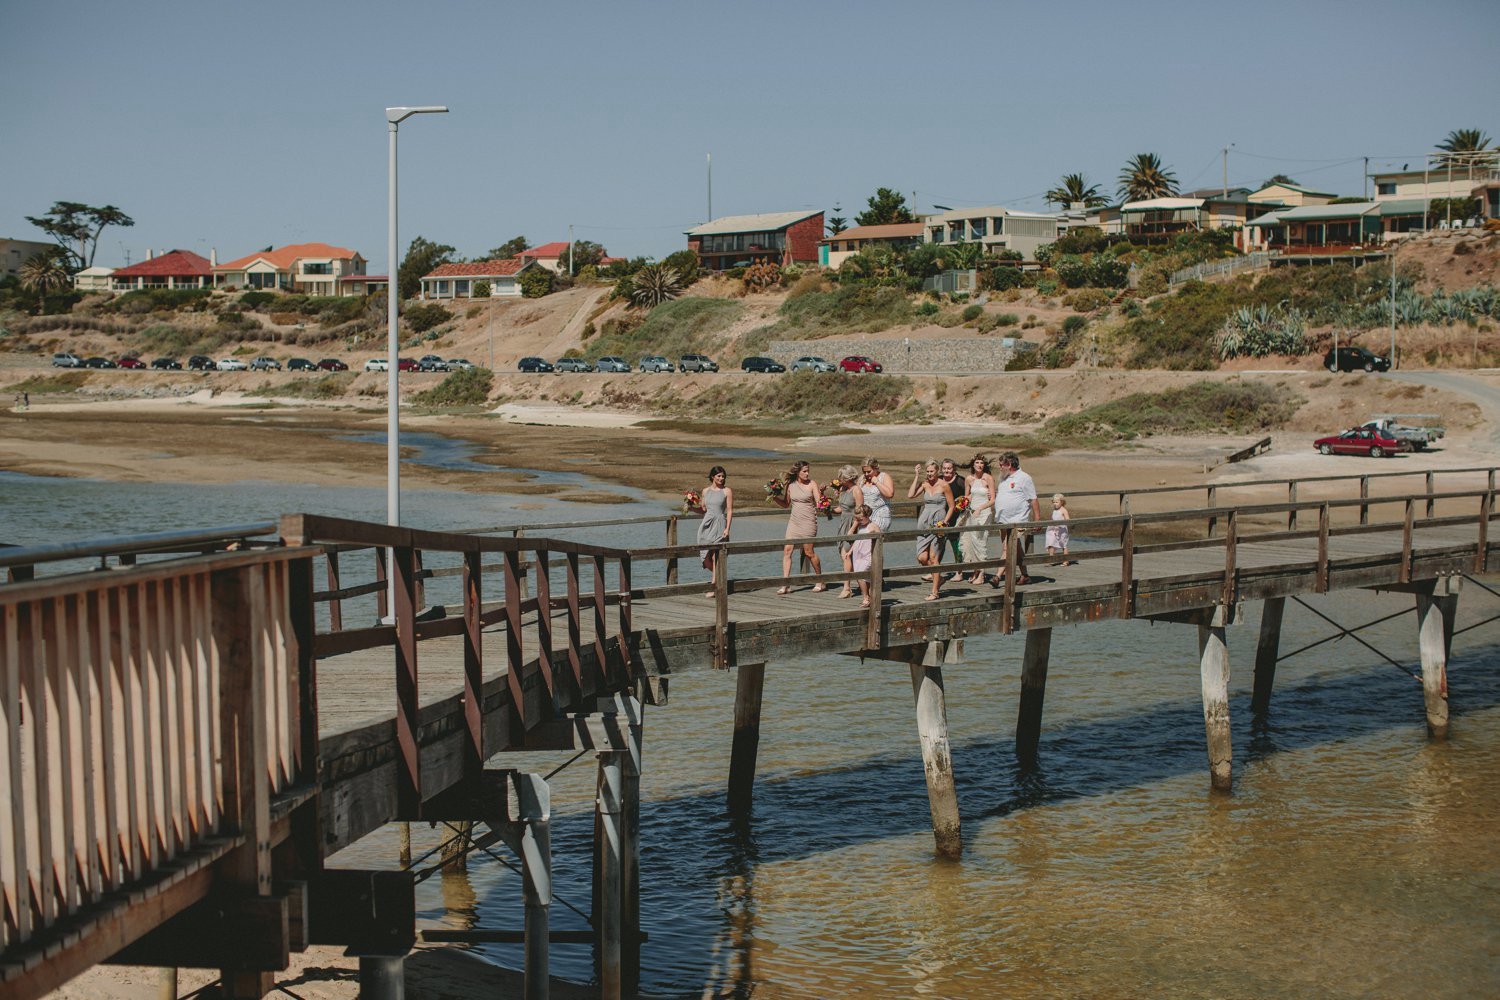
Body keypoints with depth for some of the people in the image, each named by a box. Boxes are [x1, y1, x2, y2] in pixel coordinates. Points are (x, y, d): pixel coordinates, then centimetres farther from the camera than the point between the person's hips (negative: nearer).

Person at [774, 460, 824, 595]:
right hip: (793, 521, 4)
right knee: (787, 549, -6)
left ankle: (821, 582, 17)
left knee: (809, 552, -1)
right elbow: (786, 504, 18)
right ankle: (785, 585, -5)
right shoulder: (790, 485, 6)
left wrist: (821, 494, -31)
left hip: (808, 522, -4)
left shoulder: (812, 484, -4)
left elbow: (819, 504, -11)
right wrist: (775, 498, 1)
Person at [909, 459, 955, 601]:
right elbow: (910, 495, -6)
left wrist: (944, 521, -10)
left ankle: (935, 592, 1)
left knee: (933, 558, -5)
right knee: (921, 557, -3)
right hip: (924, 523, 4)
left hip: (937, 524, -4)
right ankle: (938, 576, 25)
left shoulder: (943, 485, -3)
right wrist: (916, 476, -3)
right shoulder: (924, 484, 8)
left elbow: (951, 506, 1)